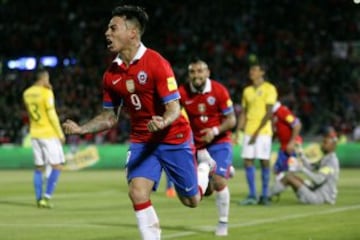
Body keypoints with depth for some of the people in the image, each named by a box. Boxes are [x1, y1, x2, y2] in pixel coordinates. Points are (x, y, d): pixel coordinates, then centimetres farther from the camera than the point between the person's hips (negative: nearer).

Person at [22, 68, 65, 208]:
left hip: (35, 134, 6)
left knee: (39, 167, 10)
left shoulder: (27, 93, 7)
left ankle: (39, 198, 7)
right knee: (56, 166, -1)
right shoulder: (46, 93, -12)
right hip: (49, 134, -6)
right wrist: (60, 134, -7)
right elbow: (52, 115, -14)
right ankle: (47, 197, -10)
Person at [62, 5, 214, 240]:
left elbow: (174, 108, -21)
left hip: (173, 139, -4)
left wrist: (163, 122, -44)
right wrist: (81, 129, -7)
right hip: (141, 141, 4)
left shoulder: (157, 63, -21)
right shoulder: (111, 74, -2)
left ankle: (205, 168, 43)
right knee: (137, 193, -17)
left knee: (191, 200, 9)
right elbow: (110, 117, 9)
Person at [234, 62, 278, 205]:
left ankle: (264, 195, 3)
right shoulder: (247, 90, 15)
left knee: (264, 161, -3)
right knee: (247, 161, 0)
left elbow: (269, 113, -10)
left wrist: (257, 131, -14)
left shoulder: (269, 89, -4)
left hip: (263, 131, -6)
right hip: (248, 131, 6)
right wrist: (237, 132, 9)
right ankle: (252, 196, 5)